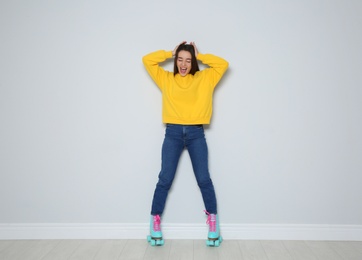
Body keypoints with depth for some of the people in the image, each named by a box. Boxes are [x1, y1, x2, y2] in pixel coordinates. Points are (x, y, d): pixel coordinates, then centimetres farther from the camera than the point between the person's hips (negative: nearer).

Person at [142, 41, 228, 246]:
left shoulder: (204, 78, 13)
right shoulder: (166, 79, 12)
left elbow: (223, 64, 8)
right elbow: (147, 60, 10)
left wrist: (200, 56, 10)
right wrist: (170, 53, 11)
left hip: (196, 133, 0)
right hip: (173, 133, 0)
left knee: (204, 179, 0)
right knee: (165, 179, -2)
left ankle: (214, 224, 11)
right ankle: (155, 224, 8)